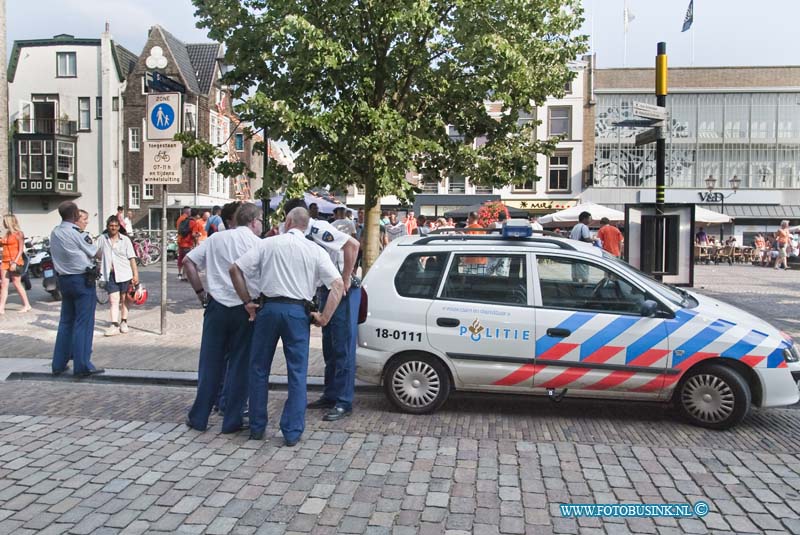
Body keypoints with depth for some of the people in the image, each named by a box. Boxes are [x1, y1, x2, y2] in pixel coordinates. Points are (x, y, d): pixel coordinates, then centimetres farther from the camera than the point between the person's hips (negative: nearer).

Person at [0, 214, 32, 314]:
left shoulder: (18, 234, -7)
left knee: (17, 283, -1)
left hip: (15, 262, -7)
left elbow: (21, 250, -12)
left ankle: (27, 305, 9)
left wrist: (15, 262, -17)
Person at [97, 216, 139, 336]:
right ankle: (114, 325, -9)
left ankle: (123, 322, 22)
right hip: (110, 274, 0)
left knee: (124, 299, 9)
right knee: (113, 300, -7)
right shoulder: (102, 239, 3)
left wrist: (135, 274, -4)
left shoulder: (125, 240, 0)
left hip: (124, 273, 0)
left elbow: (132, 258, 0)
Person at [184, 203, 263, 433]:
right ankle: (232, 420, 14)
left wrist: (200, 291, 9)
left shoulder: (216, 238, 8)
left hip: (217, 305, 3)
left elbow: (188, 261, 5)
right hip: (245, 308, -3)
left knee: (210, 362, 12)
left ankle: (199, 418, 20)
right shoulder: (259, 244, -3)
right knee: (239, 364, 7)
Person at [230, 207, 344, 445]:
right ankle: (292, 432, 10)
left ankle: (257, 427, 23)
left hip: (269, 308, 1)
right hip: (298, 312, 0)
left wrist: (248, 302, 5)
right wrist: (324, 318, -2)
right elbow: (338, 285, -7)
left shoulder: (268, 244, 3)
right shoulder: (316, 251, 2)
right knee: (297, 373, 7)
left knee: (259, 369, 15)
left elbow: (235, 269, -1)